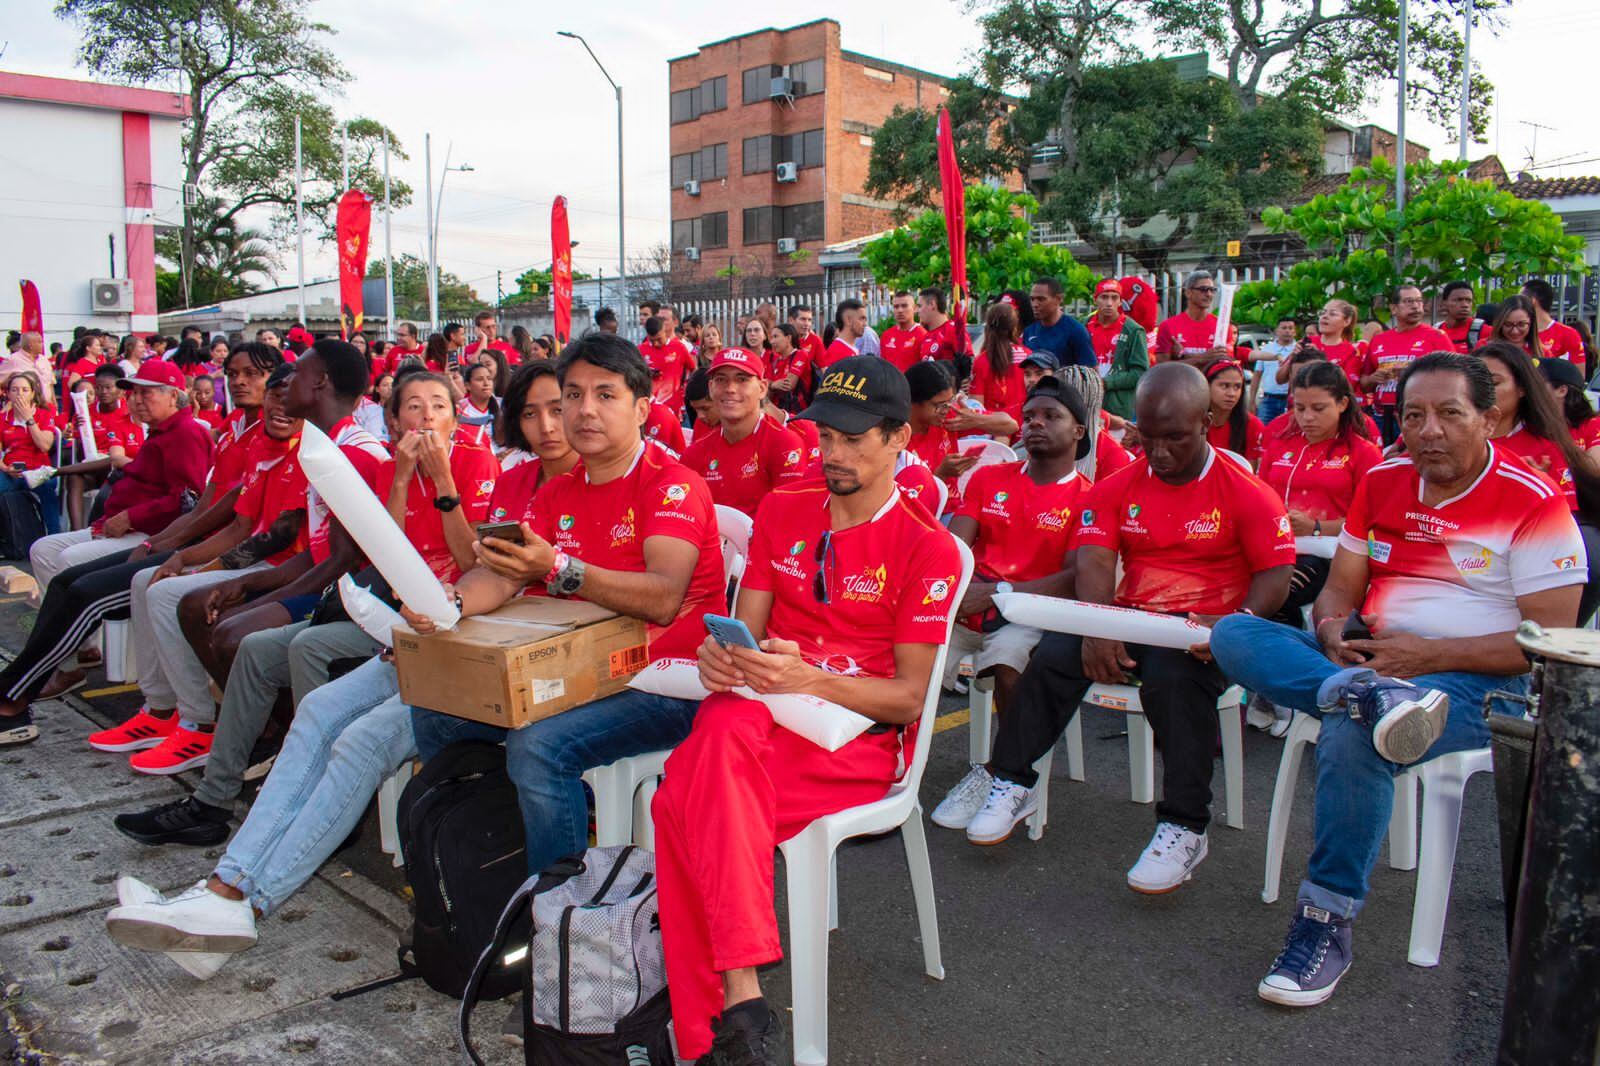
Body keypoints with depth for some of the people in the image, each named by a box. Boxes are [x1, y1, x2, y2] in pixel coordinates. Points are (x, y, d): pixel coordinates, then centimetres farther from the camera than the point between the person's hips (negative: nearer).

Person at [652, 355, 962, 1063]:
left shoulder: (928, 547, 0)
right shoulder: (781, 512, 16)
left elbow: (910, 696, -5)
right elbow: (747, 630, 14)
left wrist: (808, 679, -21)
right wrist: (722, 654, -12)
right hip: (761, 711, 4)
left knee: (687, 797, -32)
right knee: (724, 726, -35)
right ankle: (740, 1002, -33)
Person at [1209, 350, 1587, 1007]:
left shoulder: (1535, 503, -5)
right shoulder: (1379, 484, 10)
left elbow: (1551, 640, -10)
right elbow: (1340, 590, 14)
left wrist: (1430, 655, -19)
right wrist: (1333, 631, -11)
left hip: (1479, 682, -6)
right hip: (1372, 660, 6)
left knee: (1351, 734, -37)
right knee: (1232, 633, -16)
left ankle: (1327, 925, -23)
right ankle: (1364, 694, -41)